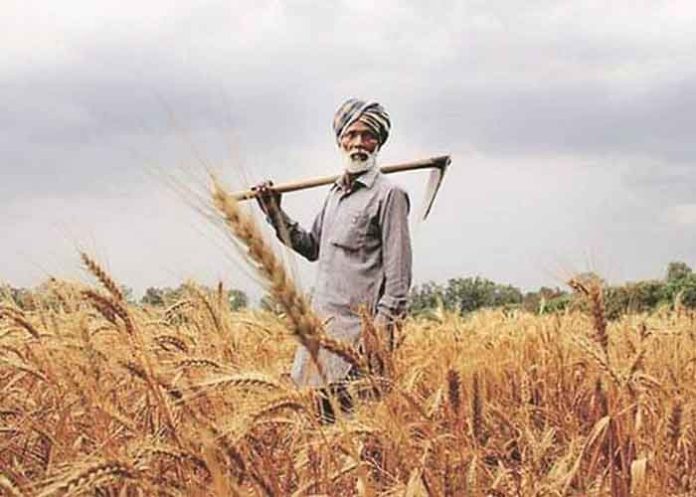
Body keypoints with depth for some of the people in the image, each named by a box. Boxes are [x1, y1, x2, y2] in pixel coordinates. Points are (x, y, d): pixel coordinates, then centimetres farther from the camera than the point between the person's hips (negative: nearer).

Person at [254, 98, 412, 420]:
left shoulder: (388, 195, -7)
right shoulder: (336, 192, 18)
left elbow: (398, 271, -11)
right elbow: (312, 248, 25)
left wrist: (383, 325, -17)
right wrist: (276, 214, 18)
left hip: (358, 322, -8)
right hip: (321, 319, 8)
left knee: (346, 403, -11)